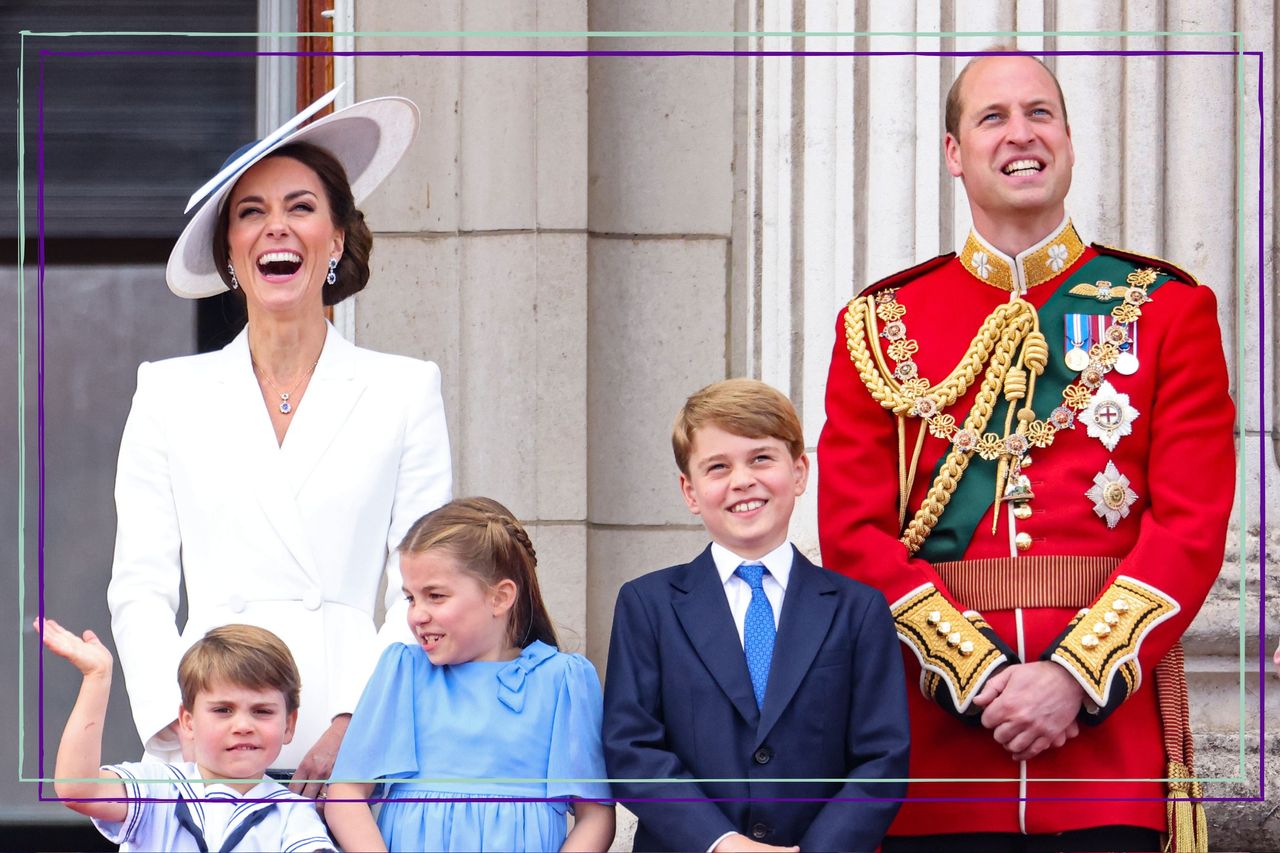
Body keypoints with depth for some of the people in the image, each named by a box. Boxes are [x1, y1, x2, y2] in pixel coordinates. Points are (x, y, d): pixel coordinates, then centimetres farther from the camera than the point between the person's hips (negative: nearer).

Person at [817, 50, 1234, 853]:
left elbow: (1194, 523, -2)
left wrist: (1076, 676, -14)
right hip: (937, 733, 1)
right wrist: (979, 675, -12)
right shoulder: (881, 326, 8)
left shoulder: (1167, 310, 6)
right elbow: (854, 533, 1)